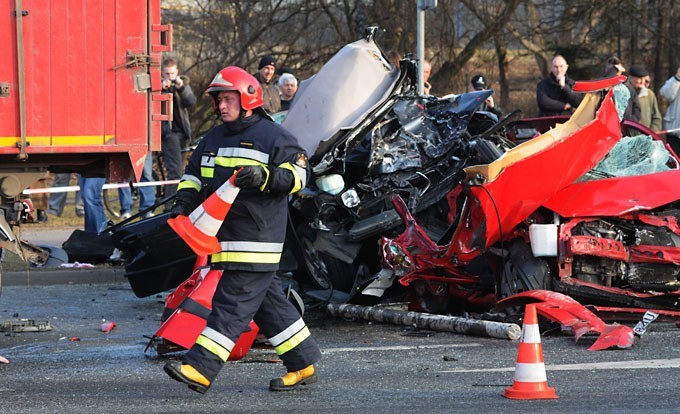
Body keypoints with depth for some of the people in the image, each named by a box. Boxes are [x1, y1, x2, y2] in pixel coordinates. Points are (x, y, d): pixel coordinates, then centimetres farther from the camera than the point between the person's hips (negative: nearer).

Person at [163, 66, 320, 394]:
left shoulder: (273, 136, -4)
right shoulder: (213, 139, 18)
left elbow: (298, 173, -9)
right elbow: (193, 175, 22)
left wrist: (264, 176, -25)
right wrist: (183, 205, 5)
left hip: (257, 238, -8)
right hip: (226, 236, 8)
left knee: (233, 302, -11)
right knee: (267, 300, 11)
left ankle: (201, 368, -17)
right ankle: (303, 364, 19)